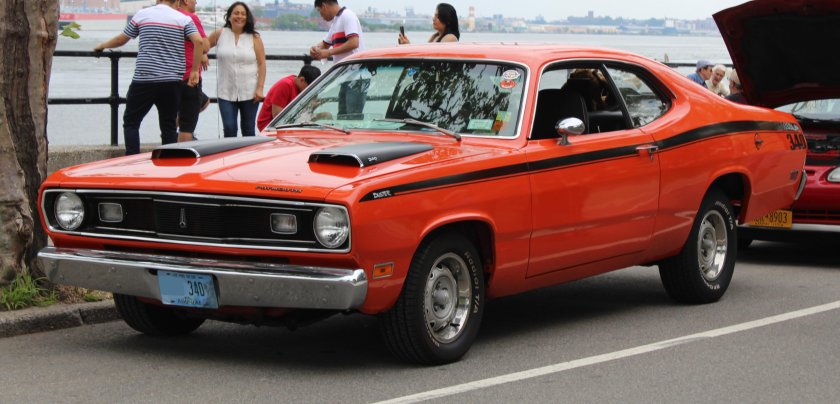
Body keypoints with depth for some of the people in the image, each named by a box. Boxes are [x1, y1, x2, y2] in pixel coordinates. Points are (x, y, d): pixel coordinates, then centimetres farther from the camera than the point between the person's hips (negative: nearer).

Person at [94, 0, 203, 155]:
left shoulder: (142, 15, 5)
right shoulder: (184, 19, 3)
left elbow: (121, 39, 13)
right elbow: (198, 41, -11)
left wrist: (102, 46, 32)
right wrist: (195, 70, -3)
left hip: (143, 80, -1)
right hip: (172, 82, 1)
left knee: (131, 122, 9)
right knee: (169, 126, 8)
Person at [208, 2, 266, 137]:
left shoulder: (254, 38, 1)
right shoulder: (219, 34, 4)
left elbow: (261, 64, -2)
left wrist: (260, 88, -8)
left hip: (249, 92, 0)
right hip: (226, 92, 0)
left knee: (248, 130, 7)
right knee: (229, 129, -8)